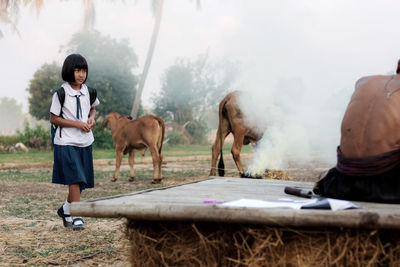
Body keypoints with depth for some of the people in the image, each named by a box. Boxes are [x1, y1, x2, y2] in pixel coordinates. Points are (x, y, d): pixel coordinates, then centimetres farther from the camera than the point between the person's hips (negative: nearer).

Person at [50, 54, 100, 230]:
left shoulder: (88, 92, 4)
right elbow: (53, 118, -8)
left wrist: (92, 117, 0)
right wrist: (77, 124, -15)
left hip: (85, 142, 6)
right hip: (66, 142, -6)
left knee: (83, 181, 11)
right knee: (74, 179, -13)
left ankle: (65, 209, 32)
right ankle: (77, 217, -7)